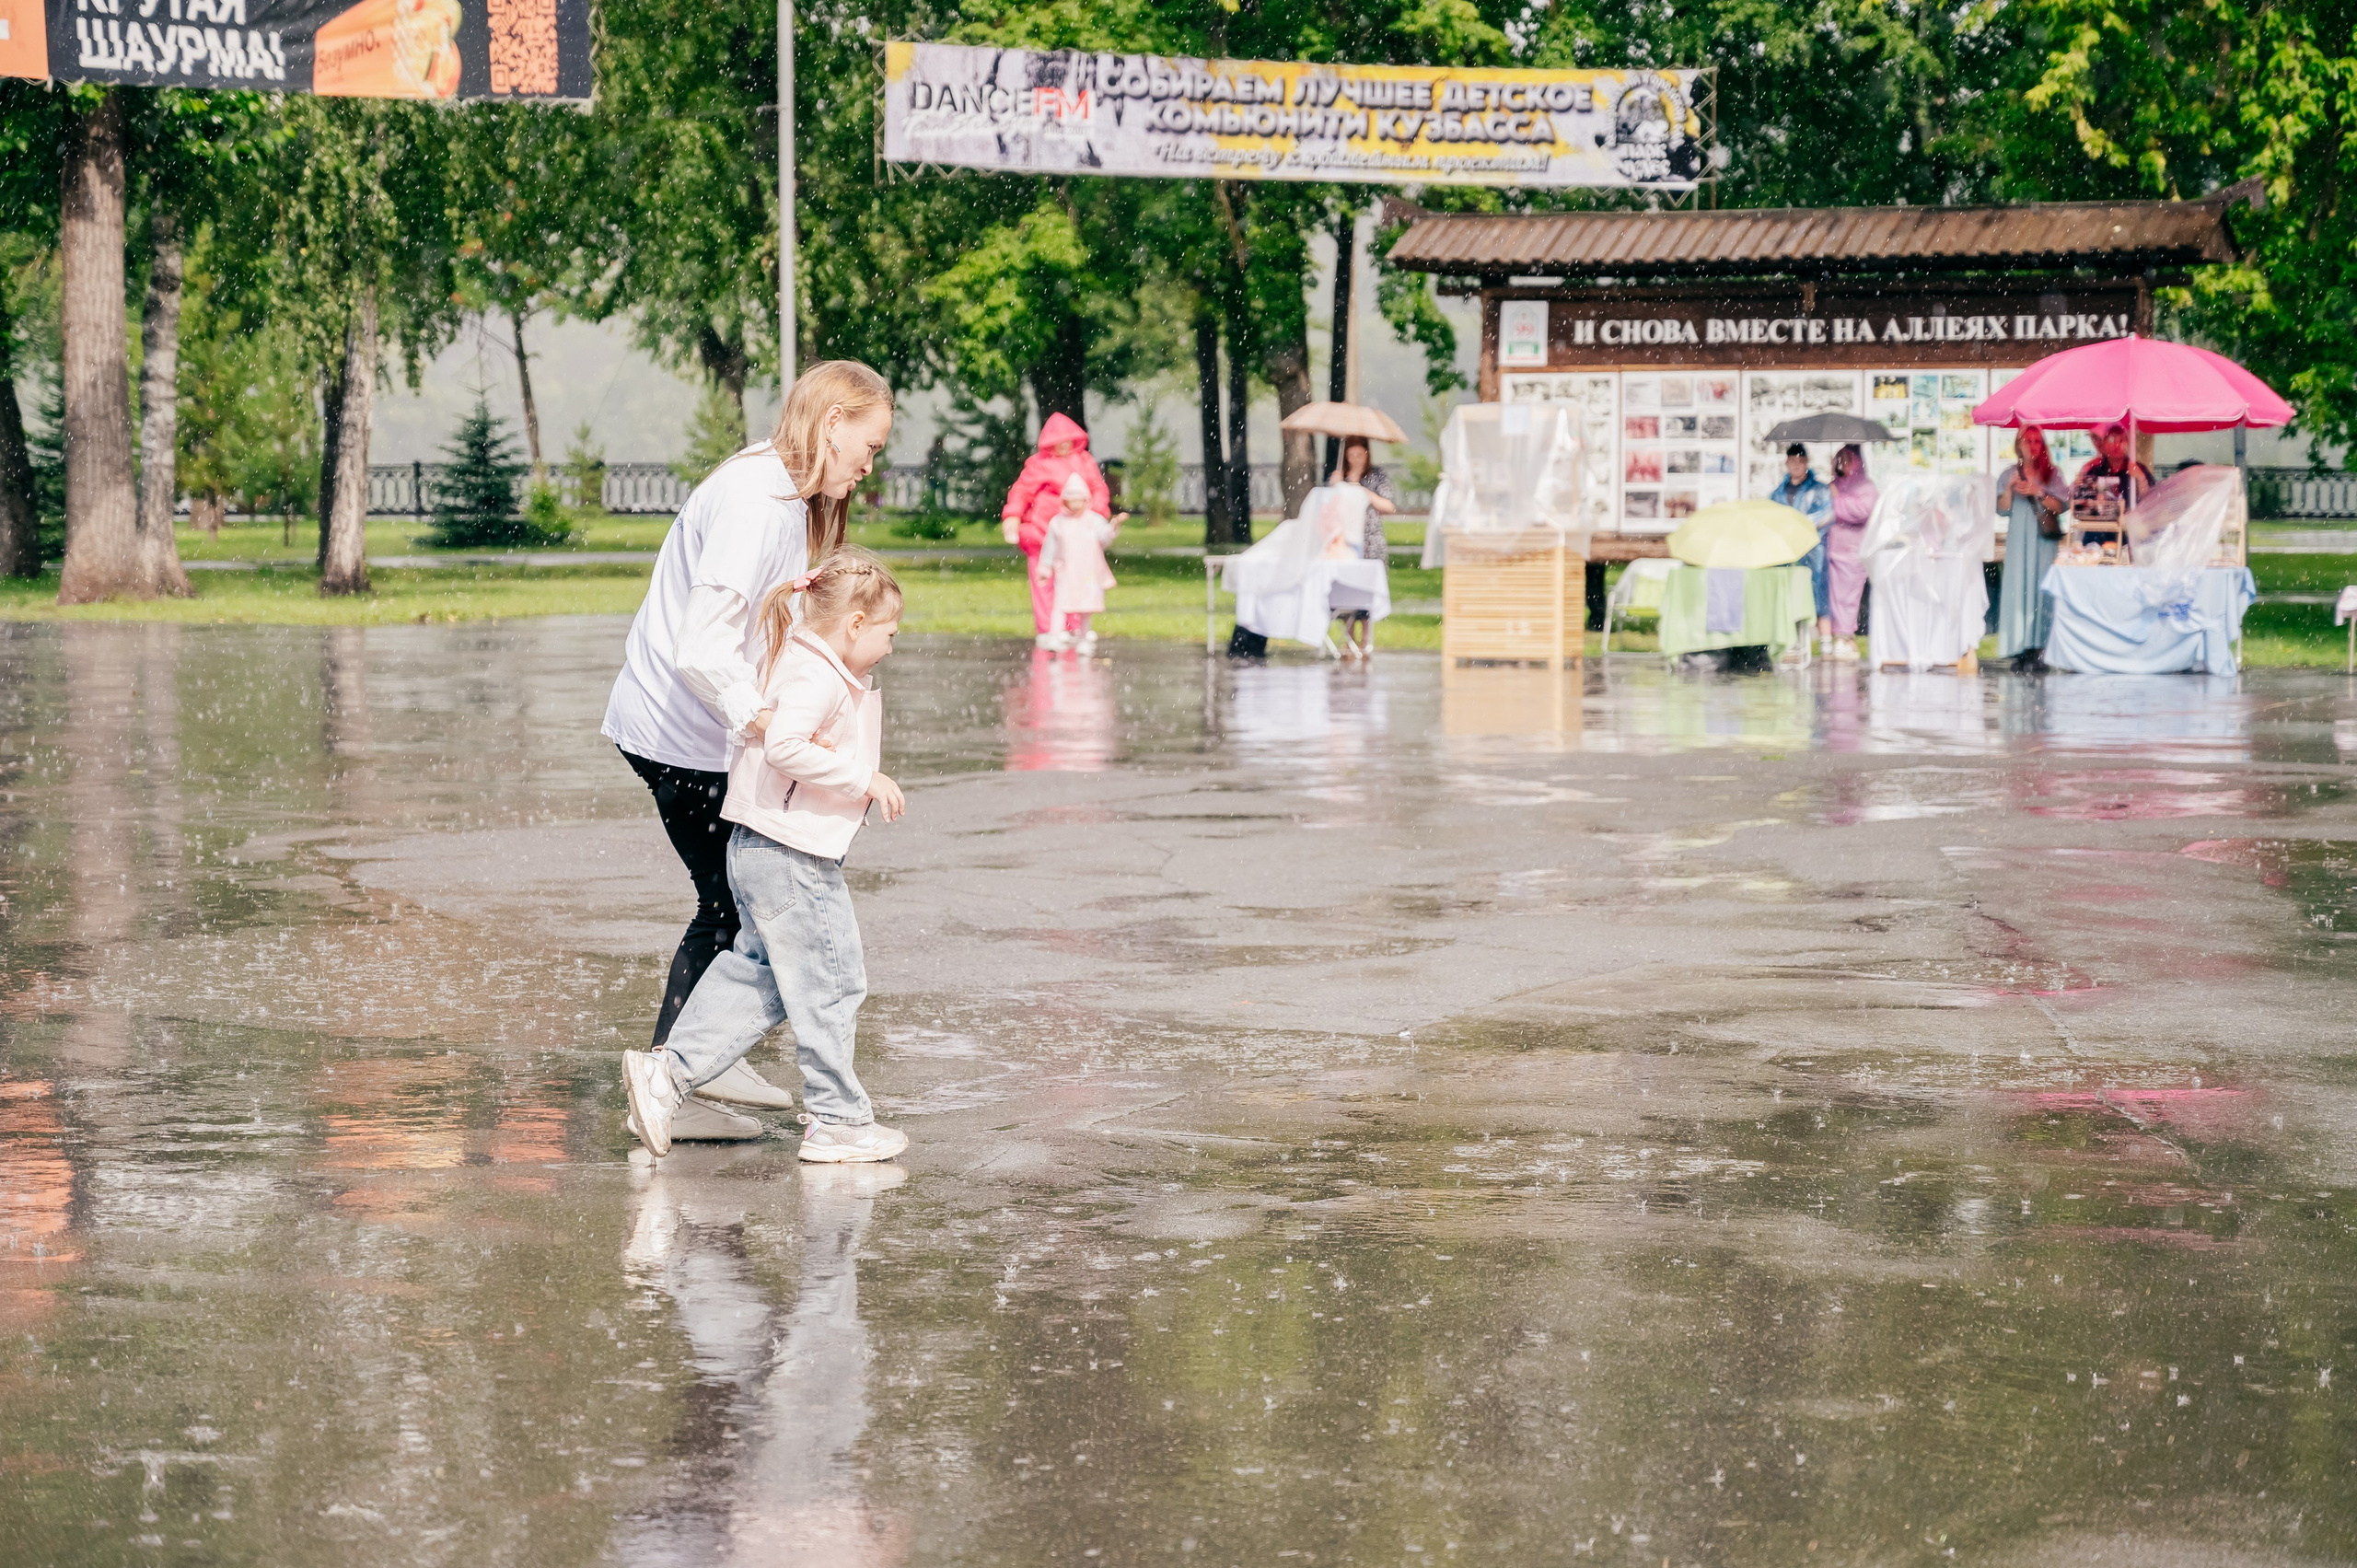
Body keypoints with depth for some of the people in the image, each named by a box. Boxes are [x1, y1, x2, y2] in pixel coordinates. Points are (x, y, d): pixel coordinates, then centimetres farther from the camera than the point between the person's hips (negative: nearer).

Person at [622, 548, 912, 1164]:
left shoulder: (804, 663, 15)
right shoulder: (817, 677, -17)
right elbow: (784, 745, -30)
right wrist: (863, 778, -24)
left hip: (760, 853, 10)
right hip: (792, 859, -10)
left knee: (757, 975, 16)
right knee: (831, 983, -1)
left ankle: (667, 1070, 12)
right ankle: (837, 1122, 6)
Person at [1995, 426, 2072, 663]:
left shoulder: (2052, 474, 8)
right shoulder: (2009, 475, 11)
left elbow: (2061, 506, 1)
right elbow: (2002, 508, 6)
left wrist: (2038, 493, -10)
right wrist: (2009, 488, -10)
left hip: (2045, 539, -1)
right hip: (2019, 540, 1)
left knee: (2042, 588, -7)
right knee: (2019, 587, -7)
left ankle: (2039, 644, -7)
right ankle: (2020, 646, -8)